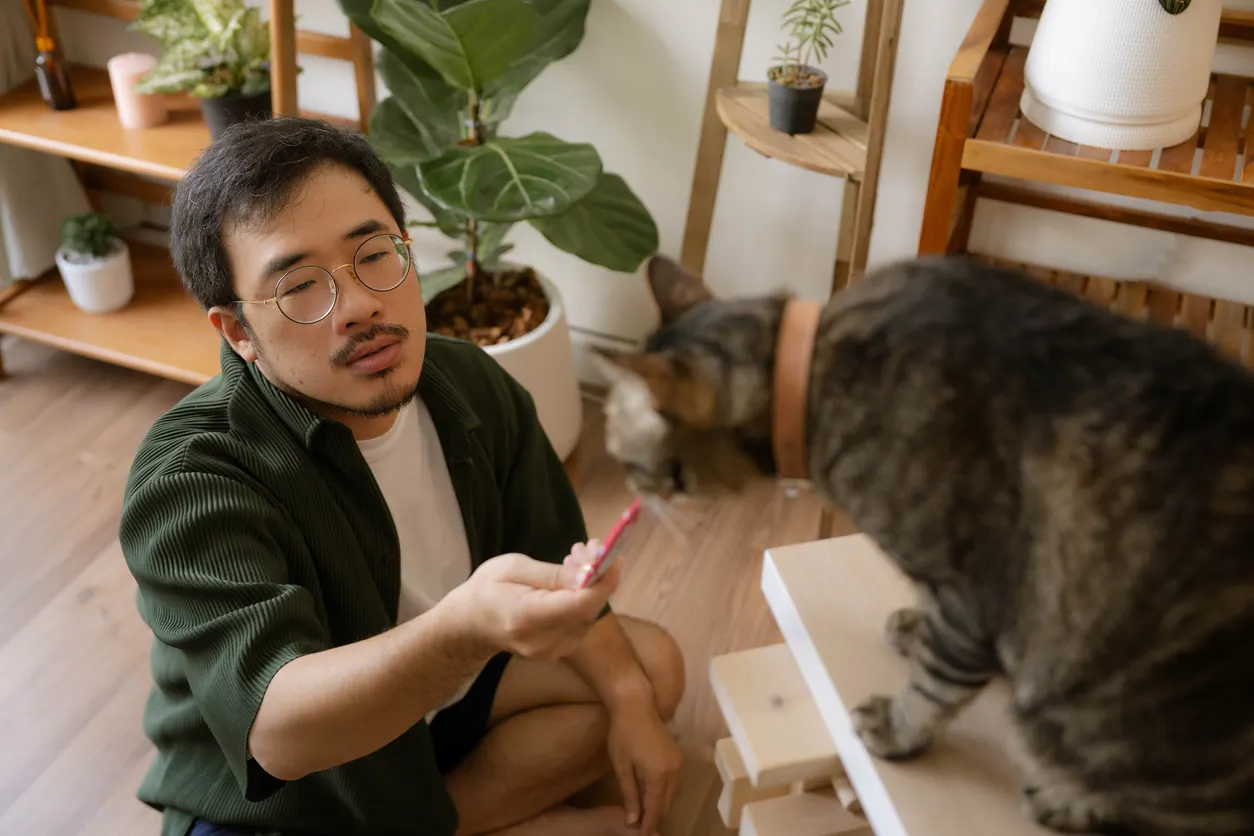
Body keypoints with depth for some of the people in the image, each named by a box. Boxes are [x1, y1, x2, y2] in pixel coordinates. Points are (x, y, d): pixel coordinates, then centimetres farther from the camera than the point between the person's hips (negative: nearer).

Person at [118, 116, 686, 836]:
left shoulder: (472, 384, -12)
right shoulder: (188, 479, -32)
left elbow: (551, 568, 2)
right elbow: (277, 727, -44)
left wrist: (628, 703, -9)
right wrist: (464, 628, -62)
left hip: (443, 695, 6)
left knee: (653, 665, 1)